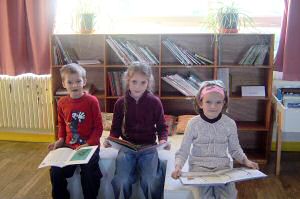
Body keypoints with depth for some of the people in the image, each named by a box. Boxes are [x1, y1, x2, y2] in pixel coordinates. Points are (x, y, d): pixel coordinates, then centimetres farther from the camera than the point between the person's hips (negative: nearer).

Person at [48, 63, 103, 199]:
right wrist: (61, 139, 3)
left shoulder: (91, 101, -10)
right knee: (55, 172, -9)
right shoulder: (62, 102, 3)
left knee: (89, 175, -22)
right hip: (69, 146, 4)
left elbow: (98, 127, -8)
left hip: (89, 146, -4)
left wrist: (88, 144, -17)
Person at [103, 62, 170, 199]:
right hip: (127, 147, 1)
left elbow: (162, 126, 5)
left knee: (151, 182, -20)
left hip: (148, 147, -1)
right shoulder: (121, 103, 0)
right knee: (121, 182, -18)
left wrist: (163, 139, -14)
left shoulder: (155, 102, -3)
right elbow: (116, 128, 8)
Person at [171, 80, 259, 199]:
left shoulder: (230, 123, -2)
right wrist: (178, 166, -21)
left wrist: (245, 161, -6)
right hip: (199, 166, -1)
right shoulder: (193, 123, -7)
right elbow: (183, 151, -4)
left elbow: (235, 149, 11)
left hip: (222, 166, 2)